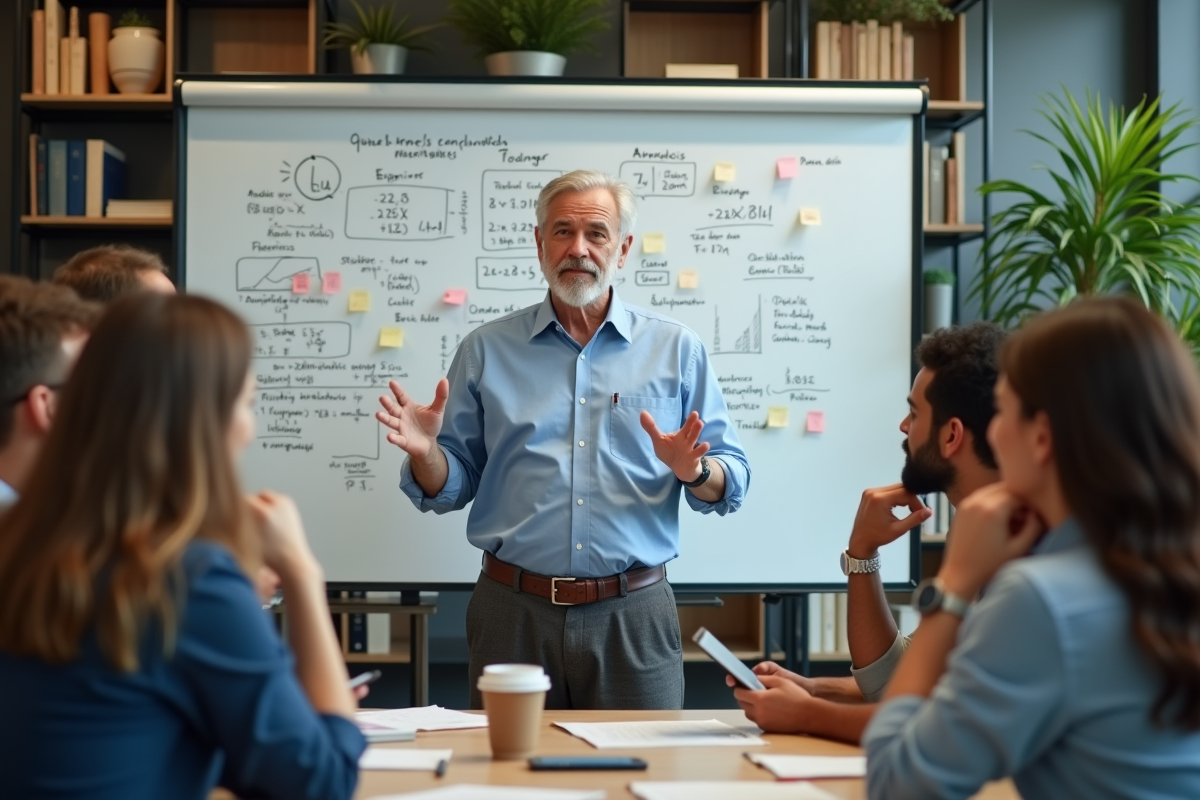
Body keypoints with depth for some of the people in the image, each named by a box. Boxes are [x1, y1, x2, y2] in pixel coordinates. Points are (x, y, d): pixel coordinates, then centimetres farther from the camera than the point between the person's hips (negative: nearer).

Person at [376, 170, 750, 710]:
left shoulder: (676, 350, 5)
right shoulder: (486, 351, 7)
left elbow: (731, 486, 3)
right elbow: (451, 488, 9)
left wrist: (693, 471, -17)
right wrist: (425, 454, -11)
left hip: (632, 615, 0)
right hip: (514, 611, 1)